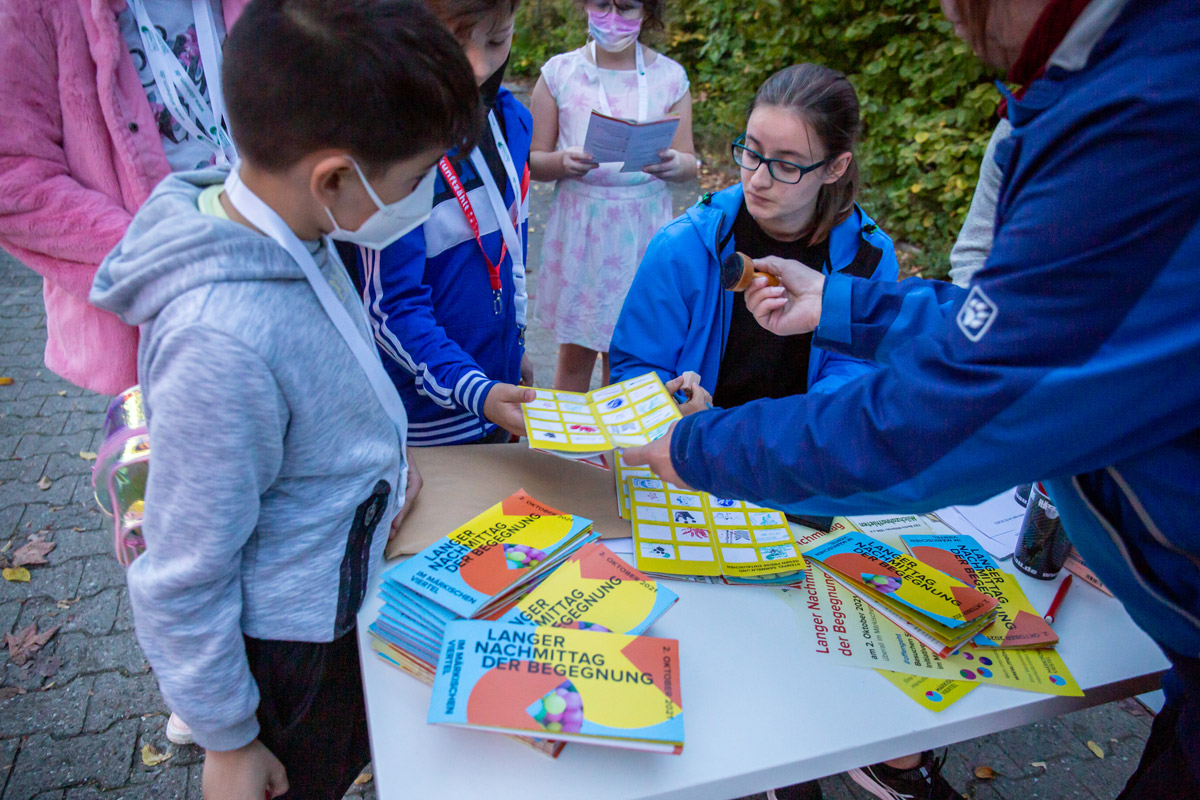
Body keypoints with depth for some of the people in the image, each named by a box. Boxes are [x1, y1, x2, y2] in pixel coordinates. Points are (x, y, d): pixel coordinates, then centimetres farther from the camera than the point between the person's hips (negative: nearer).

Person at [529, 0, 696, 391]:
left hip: (642, 230, 1)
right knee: (575, 352, 7)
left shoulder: (669, 76, 3)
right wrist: (564, 162, -19)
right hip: (579, 227, 0)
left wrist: (674, 164, -18)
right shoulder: (560, 72, 1)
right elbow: (534, 161, 3)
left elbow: (689, 164, 6)